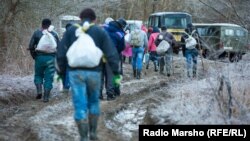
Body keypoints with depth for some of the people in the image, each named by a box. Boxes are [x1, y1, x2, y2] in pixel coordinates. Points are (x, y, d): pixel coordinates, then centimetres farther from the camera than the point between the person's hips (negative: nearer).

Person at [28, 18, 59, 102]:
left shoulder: (37, 33, 3)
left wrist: (34, 56, 9)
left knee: (38, 75, 18)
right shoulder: (54, 34, 6)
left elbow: (31, 46, -3)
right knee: (49, 78, 4)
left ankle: (39, 91, -1)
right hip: (51, 58, 0)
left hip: (40, 57, 0)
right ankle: (46, 97, 1)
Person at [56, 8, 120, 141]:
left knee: (80, 105, 0)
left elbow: (61, 52, 5)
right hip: (94, 72, 1)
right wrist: (116, 73, 3)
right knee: (93, 102, 21)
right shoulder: (100, 31, 6)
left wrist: (61, 70, 13)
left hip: (75, 72, -1)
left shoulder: (71, 30, 8)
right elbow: (111, 53, 0)